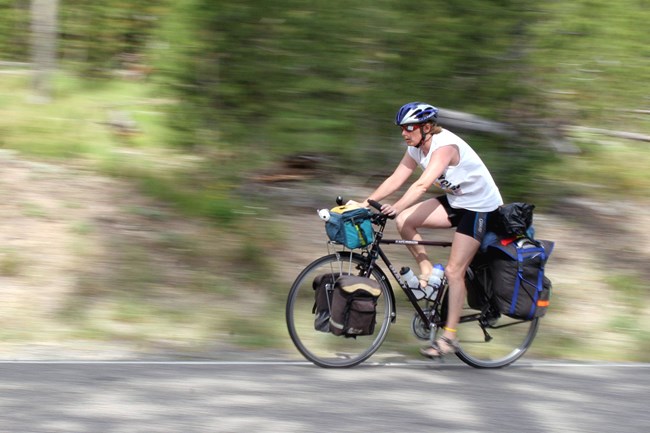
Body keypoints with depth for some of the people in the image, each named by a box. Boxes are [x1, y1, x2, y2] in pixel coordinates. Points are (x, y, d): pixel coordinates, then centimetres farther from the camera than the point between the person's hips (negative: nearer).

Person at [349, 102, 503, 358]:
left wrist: (395, 208, -51)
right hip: (455, 201, 8)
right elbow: (396, 179, -4)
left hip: (481, 207, -8)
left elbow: (423, 184, -40)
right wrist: (367, 203, -14)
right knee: (404, 221, -11)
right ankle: (427, 272, 4)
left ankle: (449, 337, -6)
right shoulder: (417, 148, -1)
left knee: (454, 271, -12)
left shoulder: (444, 145, -28)